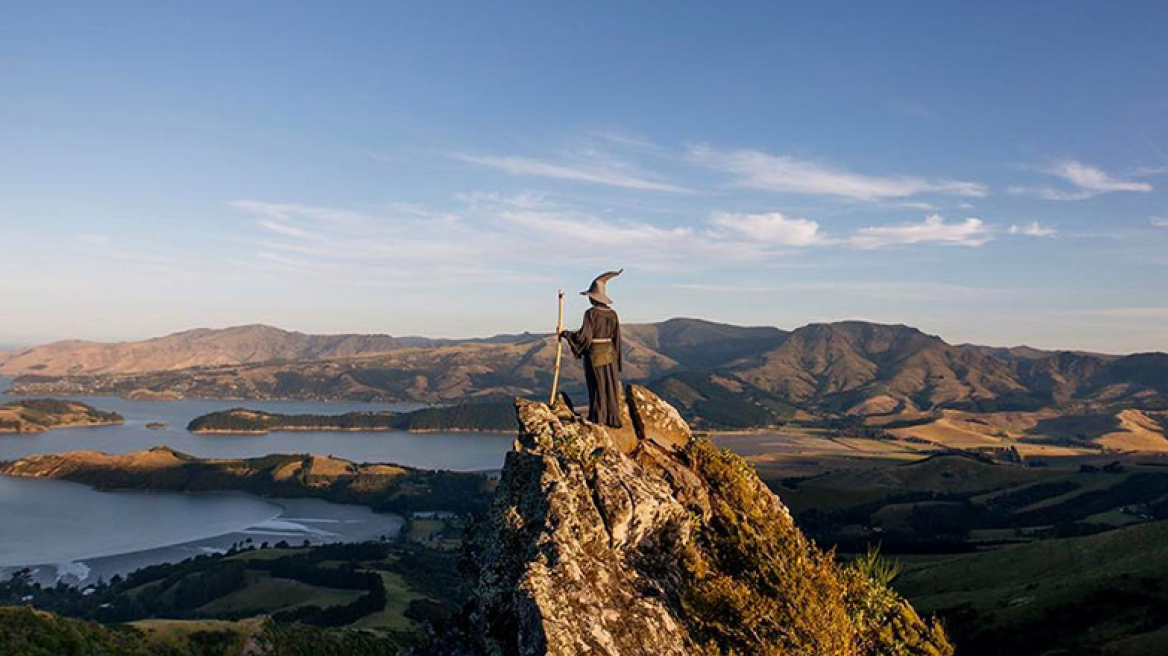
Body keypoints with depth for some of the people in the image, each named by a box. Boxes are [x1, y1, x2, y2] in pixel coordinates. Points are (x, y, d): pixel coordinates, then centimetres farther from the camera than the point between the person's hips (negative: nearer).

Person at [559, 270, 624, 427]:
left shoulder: (591, 313, -14)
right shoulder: (612, 314, 3)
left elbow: (584, 335, -18)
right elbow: (616, 337, 5)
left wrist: (566, 334, -4)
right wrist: (617, 358, 12)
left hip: (594, 353, -5)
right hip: (609, 353, 5)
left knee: (597, 386, 2)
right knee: (610, 386, 9)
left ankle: (598, 418, 6)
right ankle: (613, 418, 11)